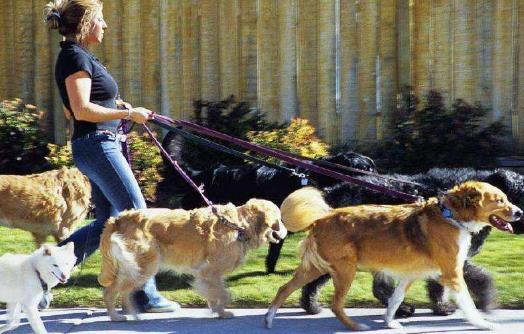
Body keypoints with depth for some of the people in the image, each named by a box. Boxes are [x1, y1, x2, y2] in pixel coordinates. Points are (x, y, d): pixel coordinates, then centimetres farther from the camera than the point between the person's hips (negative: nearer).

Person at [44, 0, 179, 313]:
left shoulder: (81, 57, 16)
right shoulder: (76, 57, -14)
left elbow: (76, 109, 24)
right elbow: (81, 110, -22)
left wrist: (118, 110, 13)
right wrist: (128, 114, -16)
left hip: (102, 146, 10)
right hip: (96, 144, -10)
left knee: (107, 223, 13)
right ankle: (145, 296, 1)